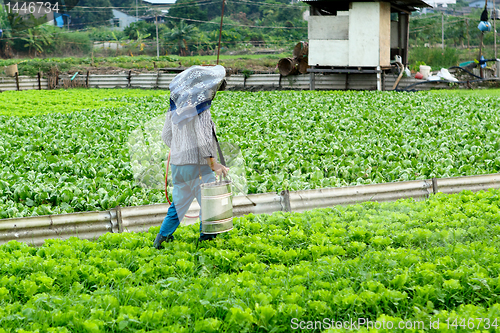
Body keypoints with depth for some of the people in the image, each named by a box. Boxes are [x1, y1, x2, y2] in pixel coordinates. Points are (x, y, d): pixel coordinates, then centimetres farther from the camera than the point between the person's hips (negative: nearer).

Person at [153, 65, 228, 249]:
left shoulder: (176, 106, 10)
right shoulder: (200, 109, -14)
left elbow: (166, 135, 16)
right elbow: (204, 139, -20)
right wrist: (214, 164, -17)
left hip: (177, 163, 8)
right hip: (197, 165, -8)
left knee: (179, 203, 17)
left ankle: (162, 237, 14)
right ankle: (206, 239, 9)